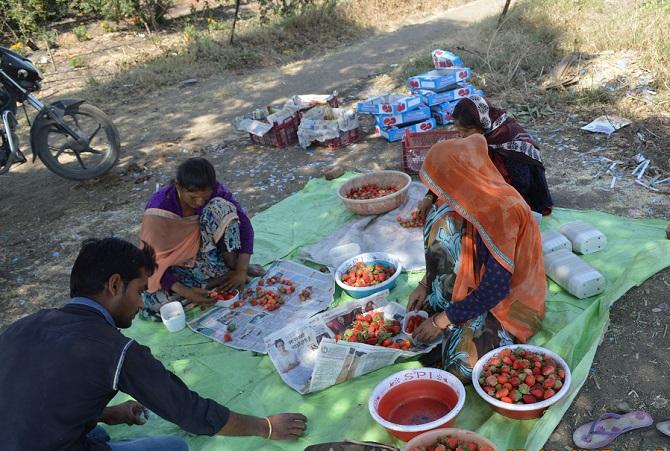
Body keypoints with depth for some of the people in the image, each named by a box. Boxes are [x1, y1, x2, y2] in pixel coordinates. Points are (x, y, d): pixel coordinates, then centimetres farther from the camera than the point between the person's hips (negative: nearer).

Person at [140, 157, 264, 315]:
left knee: (219, 206, -25)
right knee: (152, 303, -32)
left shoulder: (216, 192, -19)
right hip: (177, 267, 0)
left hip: (207, 257, 1)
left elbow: (244, 224, -14)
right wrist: (184, 291, -34)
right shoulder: (159, 207, -25)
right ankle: (225, 277, -18)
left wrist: (241, 270, -25)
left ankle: (232, 267, -12)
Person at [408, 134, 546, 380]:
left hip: (509, 302, -8)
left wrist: (441, 321, -20)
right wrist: (425, 285, 1)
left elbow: (495, 290, -29)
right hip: (481, 283, 8)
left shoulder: (501, 213, -32)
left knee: (463, 359, -27)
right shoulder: (474, 198, -8)